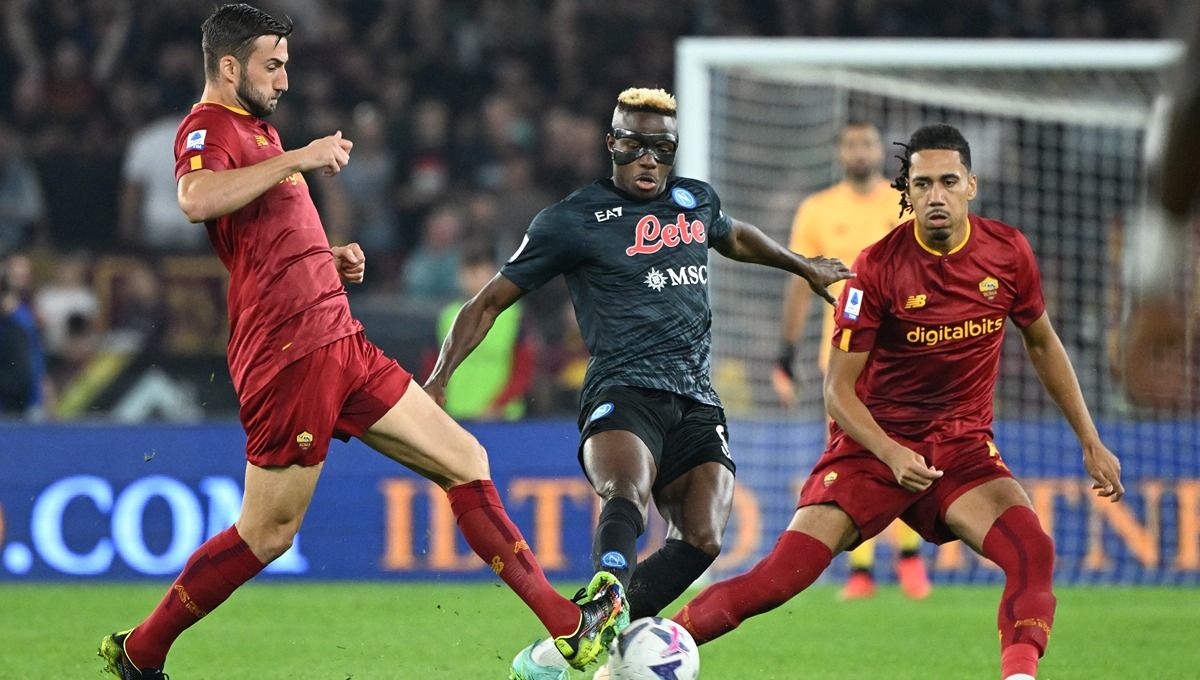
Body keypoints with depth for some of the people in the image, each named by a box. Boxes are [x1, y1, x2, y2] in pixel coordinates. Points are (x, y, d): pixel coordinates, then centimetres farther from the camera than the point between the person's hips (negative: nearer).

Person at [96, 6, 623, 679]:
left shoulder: (257, 131, 21)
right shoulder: (208, 130, -10)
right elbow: (196, 199, -35)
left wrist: (332, 258, 17)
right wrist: (298, 157, -31)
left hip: (342, 345, 10)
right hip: (290, 358, -10)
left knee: (465, 459, 6)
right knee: (267, 535, -3)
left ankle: (565, 624, 6)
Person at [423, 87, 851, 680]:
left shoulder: (696, 201, 19)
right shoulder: (573, 220, 3)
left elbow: (734, 237, 44)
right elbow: (491, 301, 7)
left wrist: (805, 268, 54)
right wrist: (438, 379, -2)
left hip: (697, 403, 5)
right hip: (622, 392, -5)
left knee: (702, 539, -18)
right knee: (627, 496, -37)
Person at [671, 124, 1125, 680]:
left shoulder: (1007, 252, -4)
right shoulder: (878, 268, -14)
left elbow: (1042, 344, 15)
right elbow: (838, 389, -10)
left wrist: (1090, 442, 15)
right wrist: (891, 455, -26)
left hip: (963, 446, 3)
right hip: (876, 441, -3)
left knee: (1032, 551, -27)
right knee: (779, 578, -15)